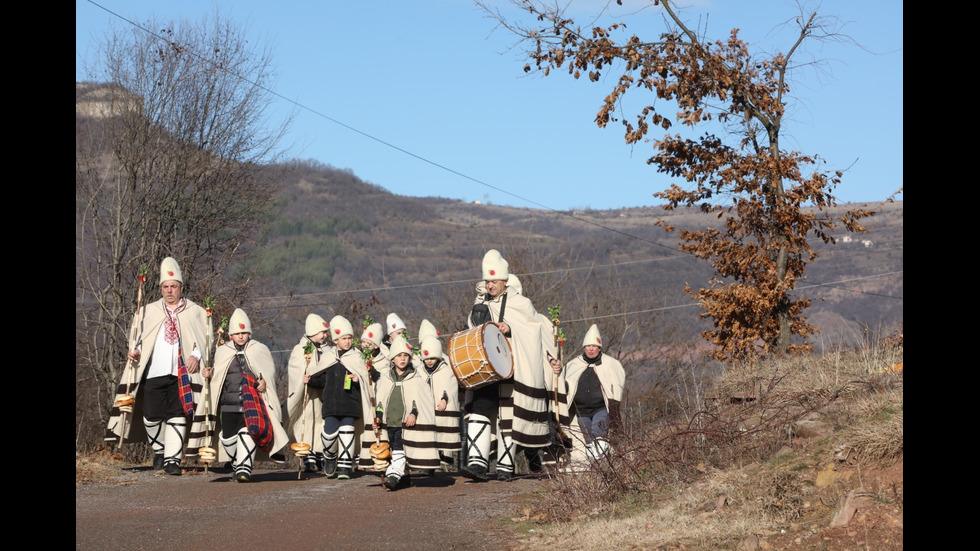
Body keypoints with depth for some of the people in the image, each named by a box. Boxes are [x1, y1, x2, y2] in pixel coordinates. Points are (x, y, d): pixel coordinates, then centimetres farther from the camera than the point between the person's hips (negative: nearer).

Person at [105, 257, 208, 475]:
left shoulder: (195, 312, 11)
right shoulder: (148, 312, 16)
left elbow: (207, 338, 7)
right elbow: (136, 336, 18)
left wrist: (197, 355, -9)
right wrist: (134, 351, -2)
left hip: (182, 373, -2)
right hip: (153, 373, 2)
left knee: (177, 416, -8)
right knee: (152, 415, 1)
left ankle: (173, 459, -6)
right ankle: (159, 451, 24)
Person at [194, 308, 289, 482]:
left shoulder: (260, 350, 7)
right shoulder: (222, 352, 13)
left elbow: (270, 372, 10)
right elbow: (218, 377, 20)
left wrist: (265, 383, -9)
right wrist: (209, 375, -1)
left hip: (252, 404, -3)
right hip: (229, 404, 3)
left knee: (247, 433, -17)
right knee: (228, 437, 3)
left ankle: (244, 468, -16)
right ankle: (236, 464, 26)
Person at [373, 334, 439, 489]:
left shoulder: (417, 379, 1)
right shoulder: (385, 379, 13)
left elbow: (423, 401, -3)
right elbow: (380, 401, 16)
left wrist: (414, 413, -16)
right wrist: (378, 416, 4)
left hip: (406, 424, -5)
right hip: (389, 423, 5)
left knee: (399, 452, -15)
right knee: (395, 451, 9)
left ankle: (393, 475, -21)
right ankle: (402, 476, 21)